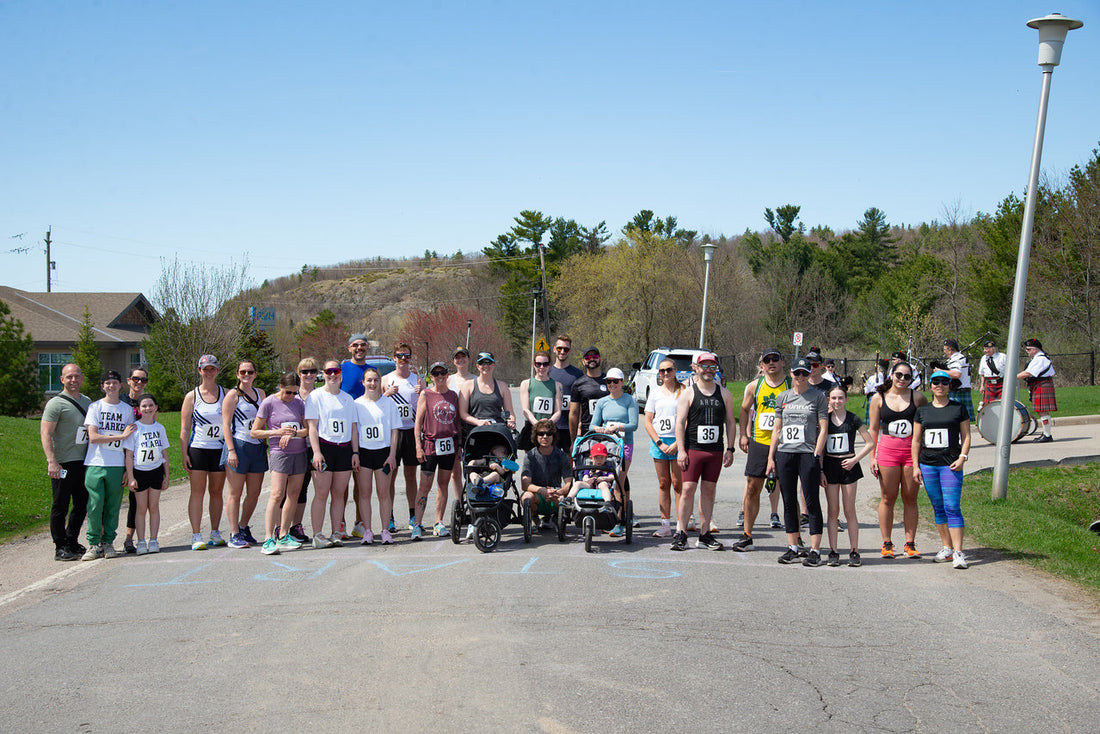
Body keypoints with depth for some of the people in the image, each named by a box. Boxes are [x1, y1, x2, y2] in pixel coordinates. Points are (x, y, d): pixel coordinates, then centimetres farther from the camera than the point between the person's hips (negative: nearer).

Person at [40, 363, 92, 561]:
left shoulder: (87, 401, 14)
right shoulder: (56, 403, -8)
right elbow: (45, 433, -15)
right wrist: (52, 462, -24)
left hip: (83, 462, 7)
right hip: (63, 463, -7)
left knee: (82, 505, 12)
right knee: (60, 506, -1)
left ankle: (72, 542, 25)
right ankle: (61, 548, 5)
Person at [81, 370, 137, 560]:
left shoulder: (127, 410, 11)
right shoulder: (95, 407, 5)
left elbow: (129, 444, 11)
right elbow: (93, 437, -6)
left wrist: (129, 470, 5)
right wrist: (121, 436, -7)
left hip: (117, 466, 2)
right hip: (95, 465, -2)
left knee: (113, 507, 2)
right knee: (95, 505, -7)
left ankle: (108, 542, 12)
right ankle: (93, 544, 3)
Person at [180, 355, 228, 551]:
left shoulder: (226, 394, 8)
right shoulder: (192, 397, 3)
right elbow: (184, 428, 3)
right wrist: (184, 453, -5)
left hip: (220, 450, 2)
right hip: (198, 449, -2)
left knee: (216, 491, 7)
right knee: (197, 492, -4)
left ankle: (215, 533, 15)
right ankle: (196, 536, -4)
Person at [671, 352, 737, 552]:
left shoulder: (724, 394, 11)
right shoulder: (688, 393, 3)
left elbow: (730, 422, 14)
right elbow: (680, 422, -1)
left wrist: (730, 449, 7)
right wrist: (681, 450, -9)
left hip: (716, 451, 3)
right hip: (692, 449, -3)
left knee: (709, 491, 6)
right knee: (688, 489, -7)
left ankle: (705, 535, 11)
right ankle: (681, 533, -2)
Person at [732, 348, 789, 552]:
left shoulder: (791, 386, 0)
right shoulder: (754, 386, 6)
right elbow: (745, 410, 20)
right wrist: (744, 435, 15)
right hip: (759, 442, 2)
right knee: (752, 488, 2)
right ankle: (747, 536, 10)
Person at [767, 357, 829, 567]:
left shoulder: (818, 397, 2)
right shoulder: (782, 397, 13)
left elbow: (823, 429, -1)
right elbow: (777, 429, 15)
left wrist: (816, 455, -10)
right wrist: (771, 457, 9)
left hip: (808, 455, -4)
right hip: (784, 454, 4)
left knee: (812, 502, -4)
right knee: (789, 502, 7)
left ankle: (815, 550, -2)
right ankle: (792, 548, 14)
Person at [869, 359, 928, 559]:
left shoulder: (917, 397, 3)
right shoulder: (879, 398, 3)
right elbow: (873, 429, 6)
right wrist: (872, 457, 1)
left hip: (912, 449, 0)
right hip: (887, 449, 0)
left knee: (910, 499, 3)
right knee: (888, 499, 3)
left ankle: (910, 544, 10)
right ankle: (887, 543, 11)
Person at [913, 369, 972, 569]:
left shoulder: (959, 409, 4)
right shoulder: (922, 411, 11)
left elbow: (966, 436, 5)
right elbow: (916, 440, 13)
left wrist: (962, 457, -9)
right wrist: (915, 466, 7)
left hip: (951, 465, -3)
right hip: (928, 464, 3)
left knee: (952, 507, -10)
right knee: (938, 508, 8)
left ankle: (958, 552, -11)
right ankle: (947, 548, 18)